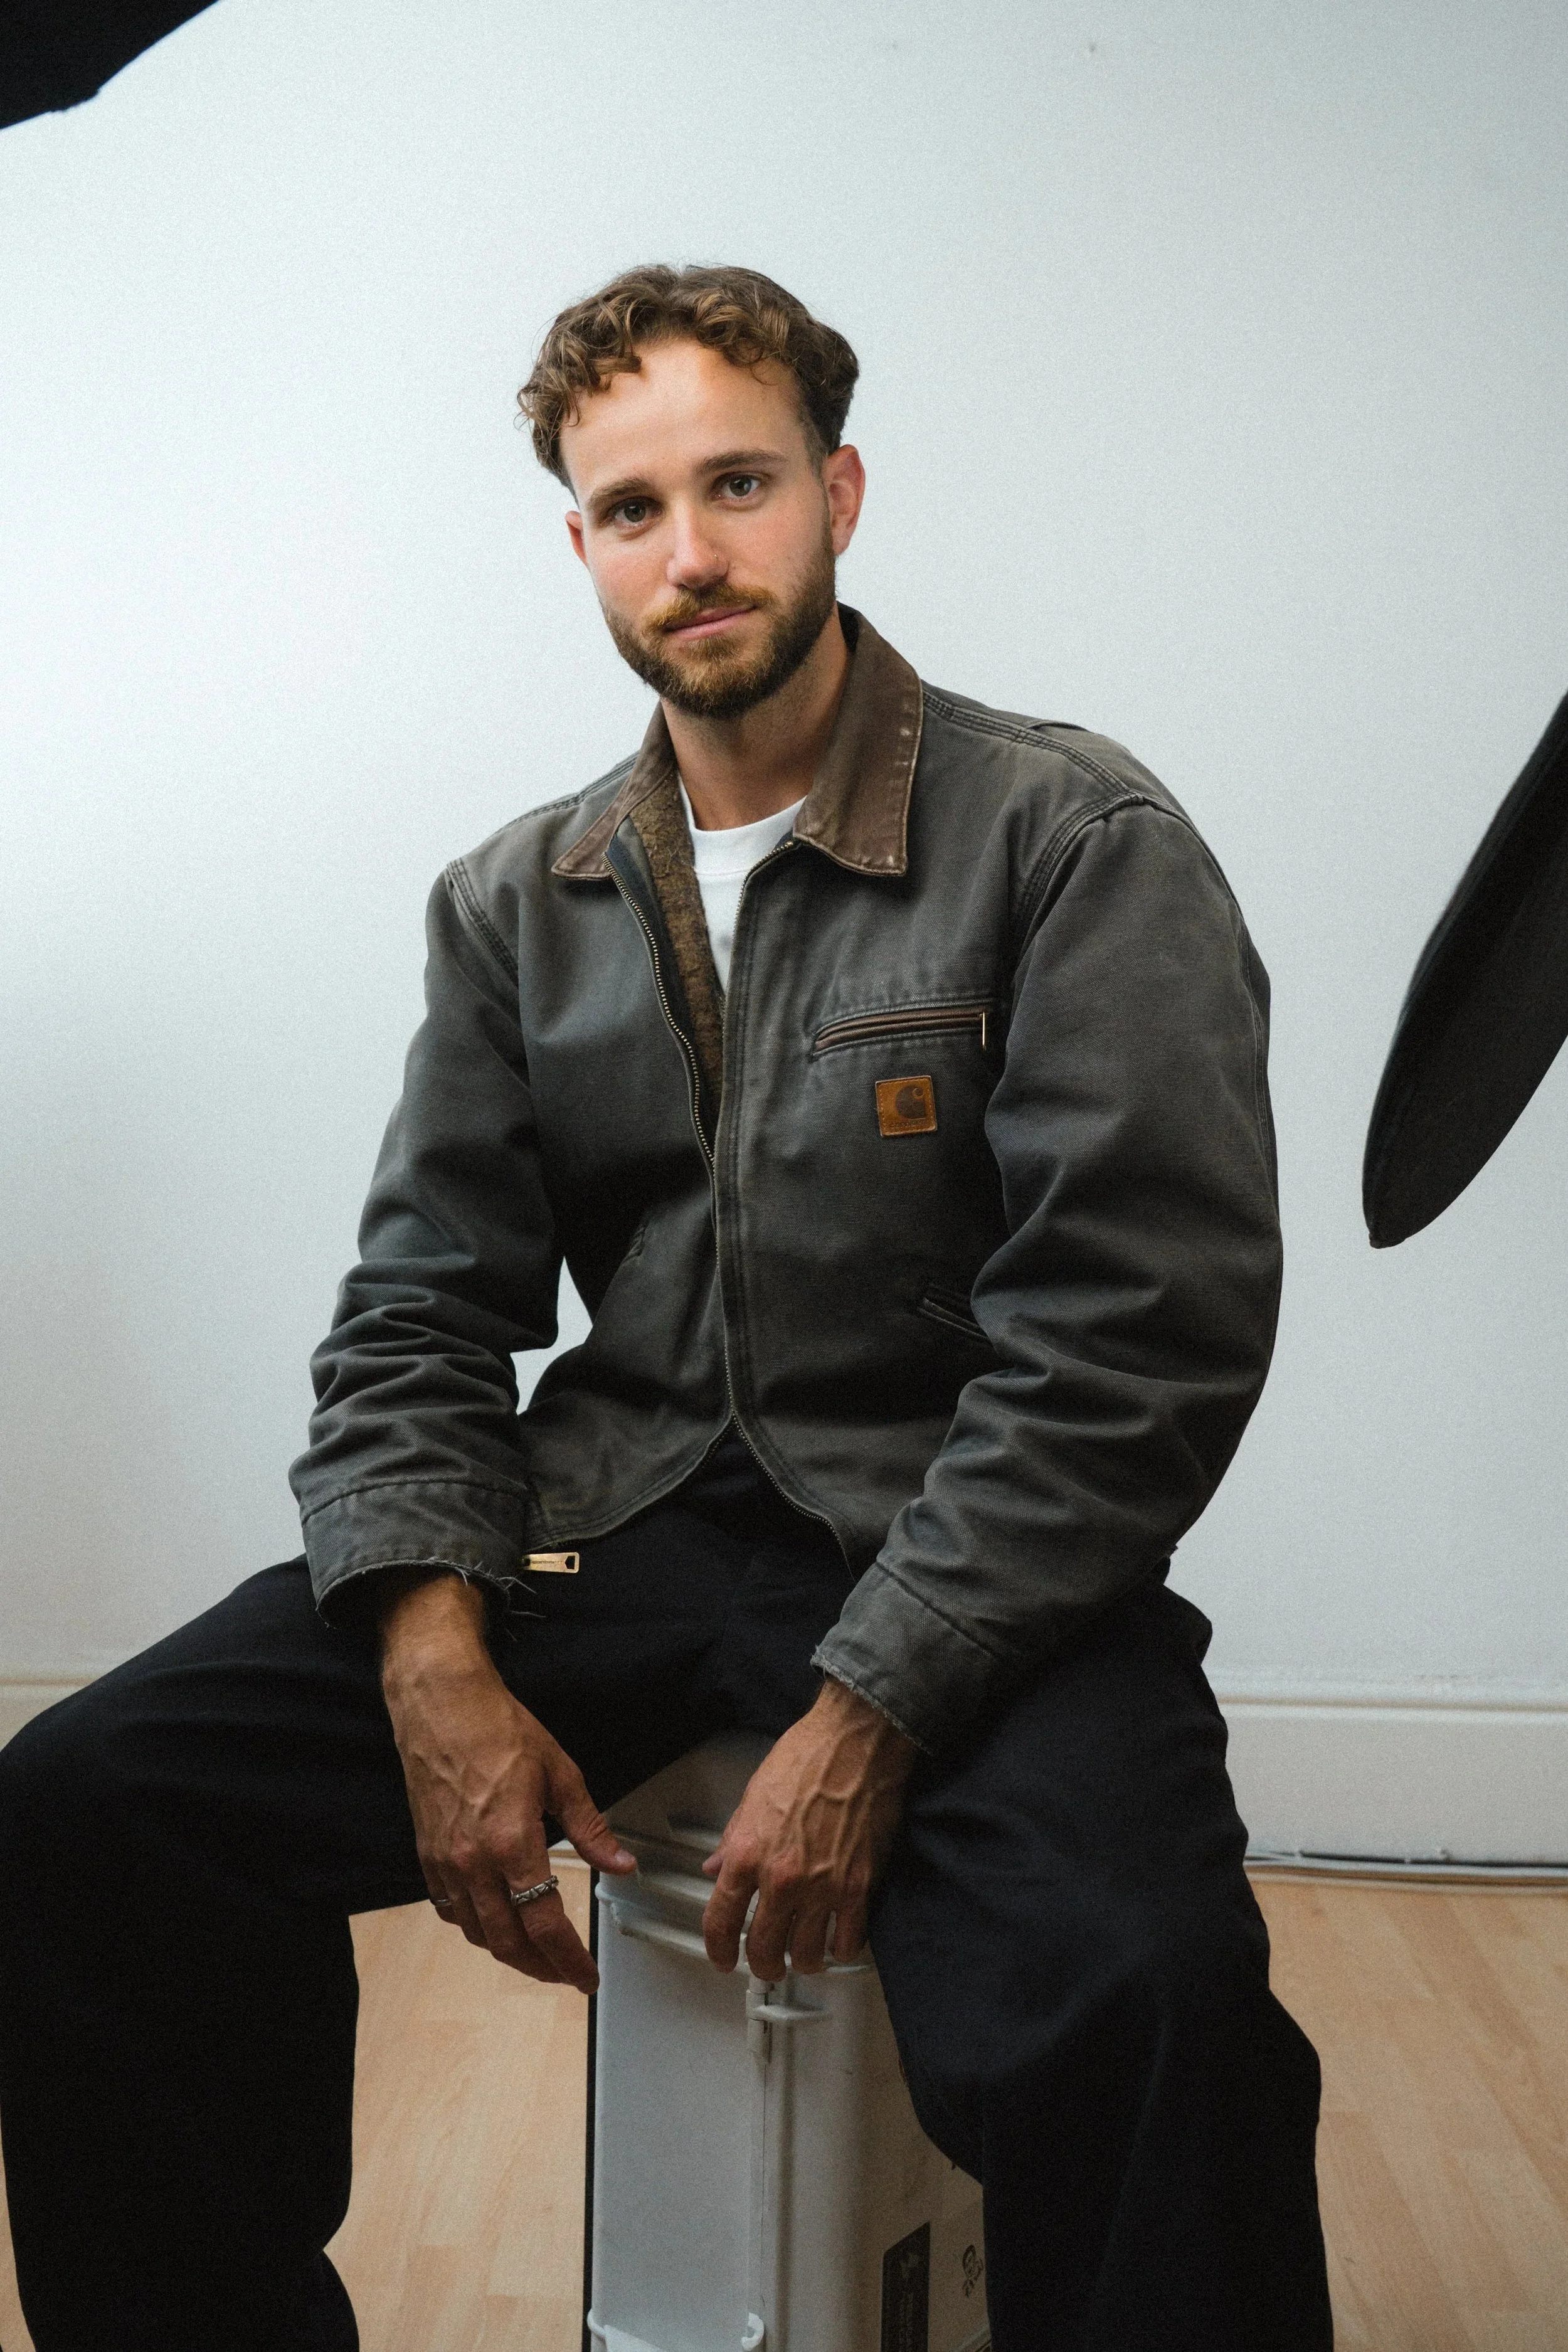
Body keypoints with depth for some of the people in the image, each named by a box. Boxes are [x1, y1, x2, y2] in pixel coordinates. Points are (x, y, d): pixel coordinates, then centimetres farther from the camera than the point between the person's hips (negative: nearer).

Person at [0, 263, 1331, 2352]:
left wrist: (865, 1718, -18)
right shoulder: (517, 905, 12)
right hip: (606, 1528, 5)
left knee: (1133, 1998, -35)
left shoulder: (1077, 843, -3)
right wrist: (439, 1668, -9)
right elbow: (418, 1318, 9)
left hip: (957, 1562, -4)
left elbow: (1140, 1334, -11)